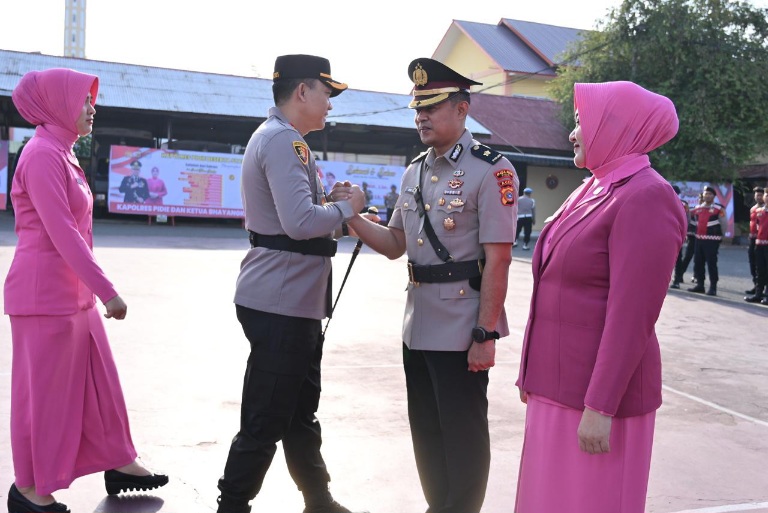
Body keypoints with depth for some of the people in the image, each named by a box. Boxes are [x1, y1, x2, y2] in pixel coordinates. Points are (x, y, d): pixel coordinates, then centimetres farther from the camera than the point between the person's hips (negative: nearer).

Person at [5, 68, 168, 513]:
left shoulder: (63, 155, 14)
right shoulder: (43, 154, -15)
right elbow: (62, 234, -22)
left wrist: (95, 288, 15)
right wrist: (107, 291, -22)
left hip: (74, 291, 9)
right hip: (45, 292, -9)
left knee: (97, 379, 15)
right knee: (44, 388, 2)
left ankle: (118, 463, 27)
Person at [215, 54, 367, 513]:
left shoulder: (277, 138, 17)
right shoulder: (284, 141, -17)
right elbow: (300, 222, -28)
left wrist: (328, 201, 10)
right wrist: (345, 207, -12)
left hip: (293, 302, 11)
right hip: (280, 304, -11)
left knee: (301, 414, 22)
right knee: (264, 424, -1)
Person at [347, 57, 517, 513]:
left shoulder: (491, 170, -12)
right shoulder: (414, 173, 11)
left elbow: (498, 259, -16)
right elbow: (395, 244, 14)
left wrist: (486, 334, -18)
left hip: (463, 331, -7)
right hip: (418, 327, 8)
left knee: (462, 433, 7)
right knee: (426, 431, 19)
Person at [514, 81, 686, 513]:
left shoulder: (644, 198, -15)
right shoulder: (591, 191, 12)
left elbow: (631, 316, -21)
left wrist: (600, 408, -21)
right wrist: (534, 374, 17)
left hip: (598, 391, -8)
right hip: (559, 383, 8)